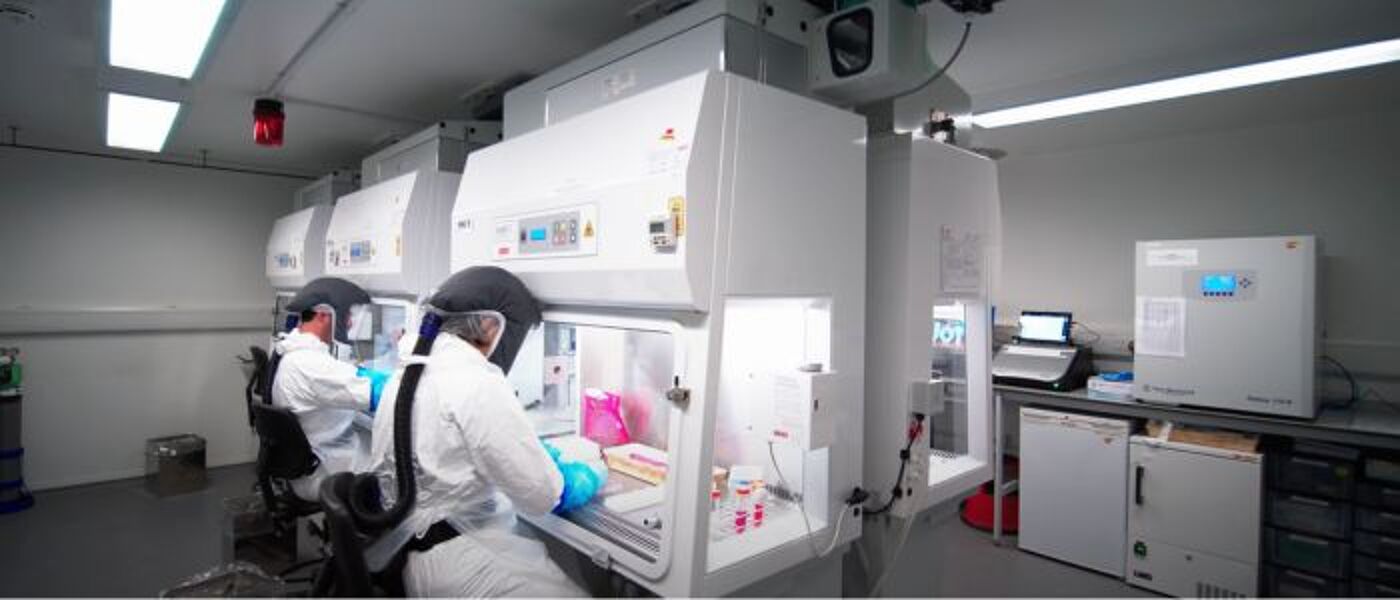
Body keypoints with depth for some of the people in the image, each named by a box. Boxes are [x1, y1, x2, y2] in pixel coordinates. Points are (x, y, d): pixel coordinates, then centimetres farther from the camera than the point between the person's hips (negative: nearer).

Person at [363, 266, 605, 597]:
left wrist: (551, 455, 15)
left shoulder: (408, 372, 8)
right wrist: (594, 468, 1)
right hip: (455, 560, -9)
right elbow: (544, 495, -18)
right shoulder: (478, 383, -20)